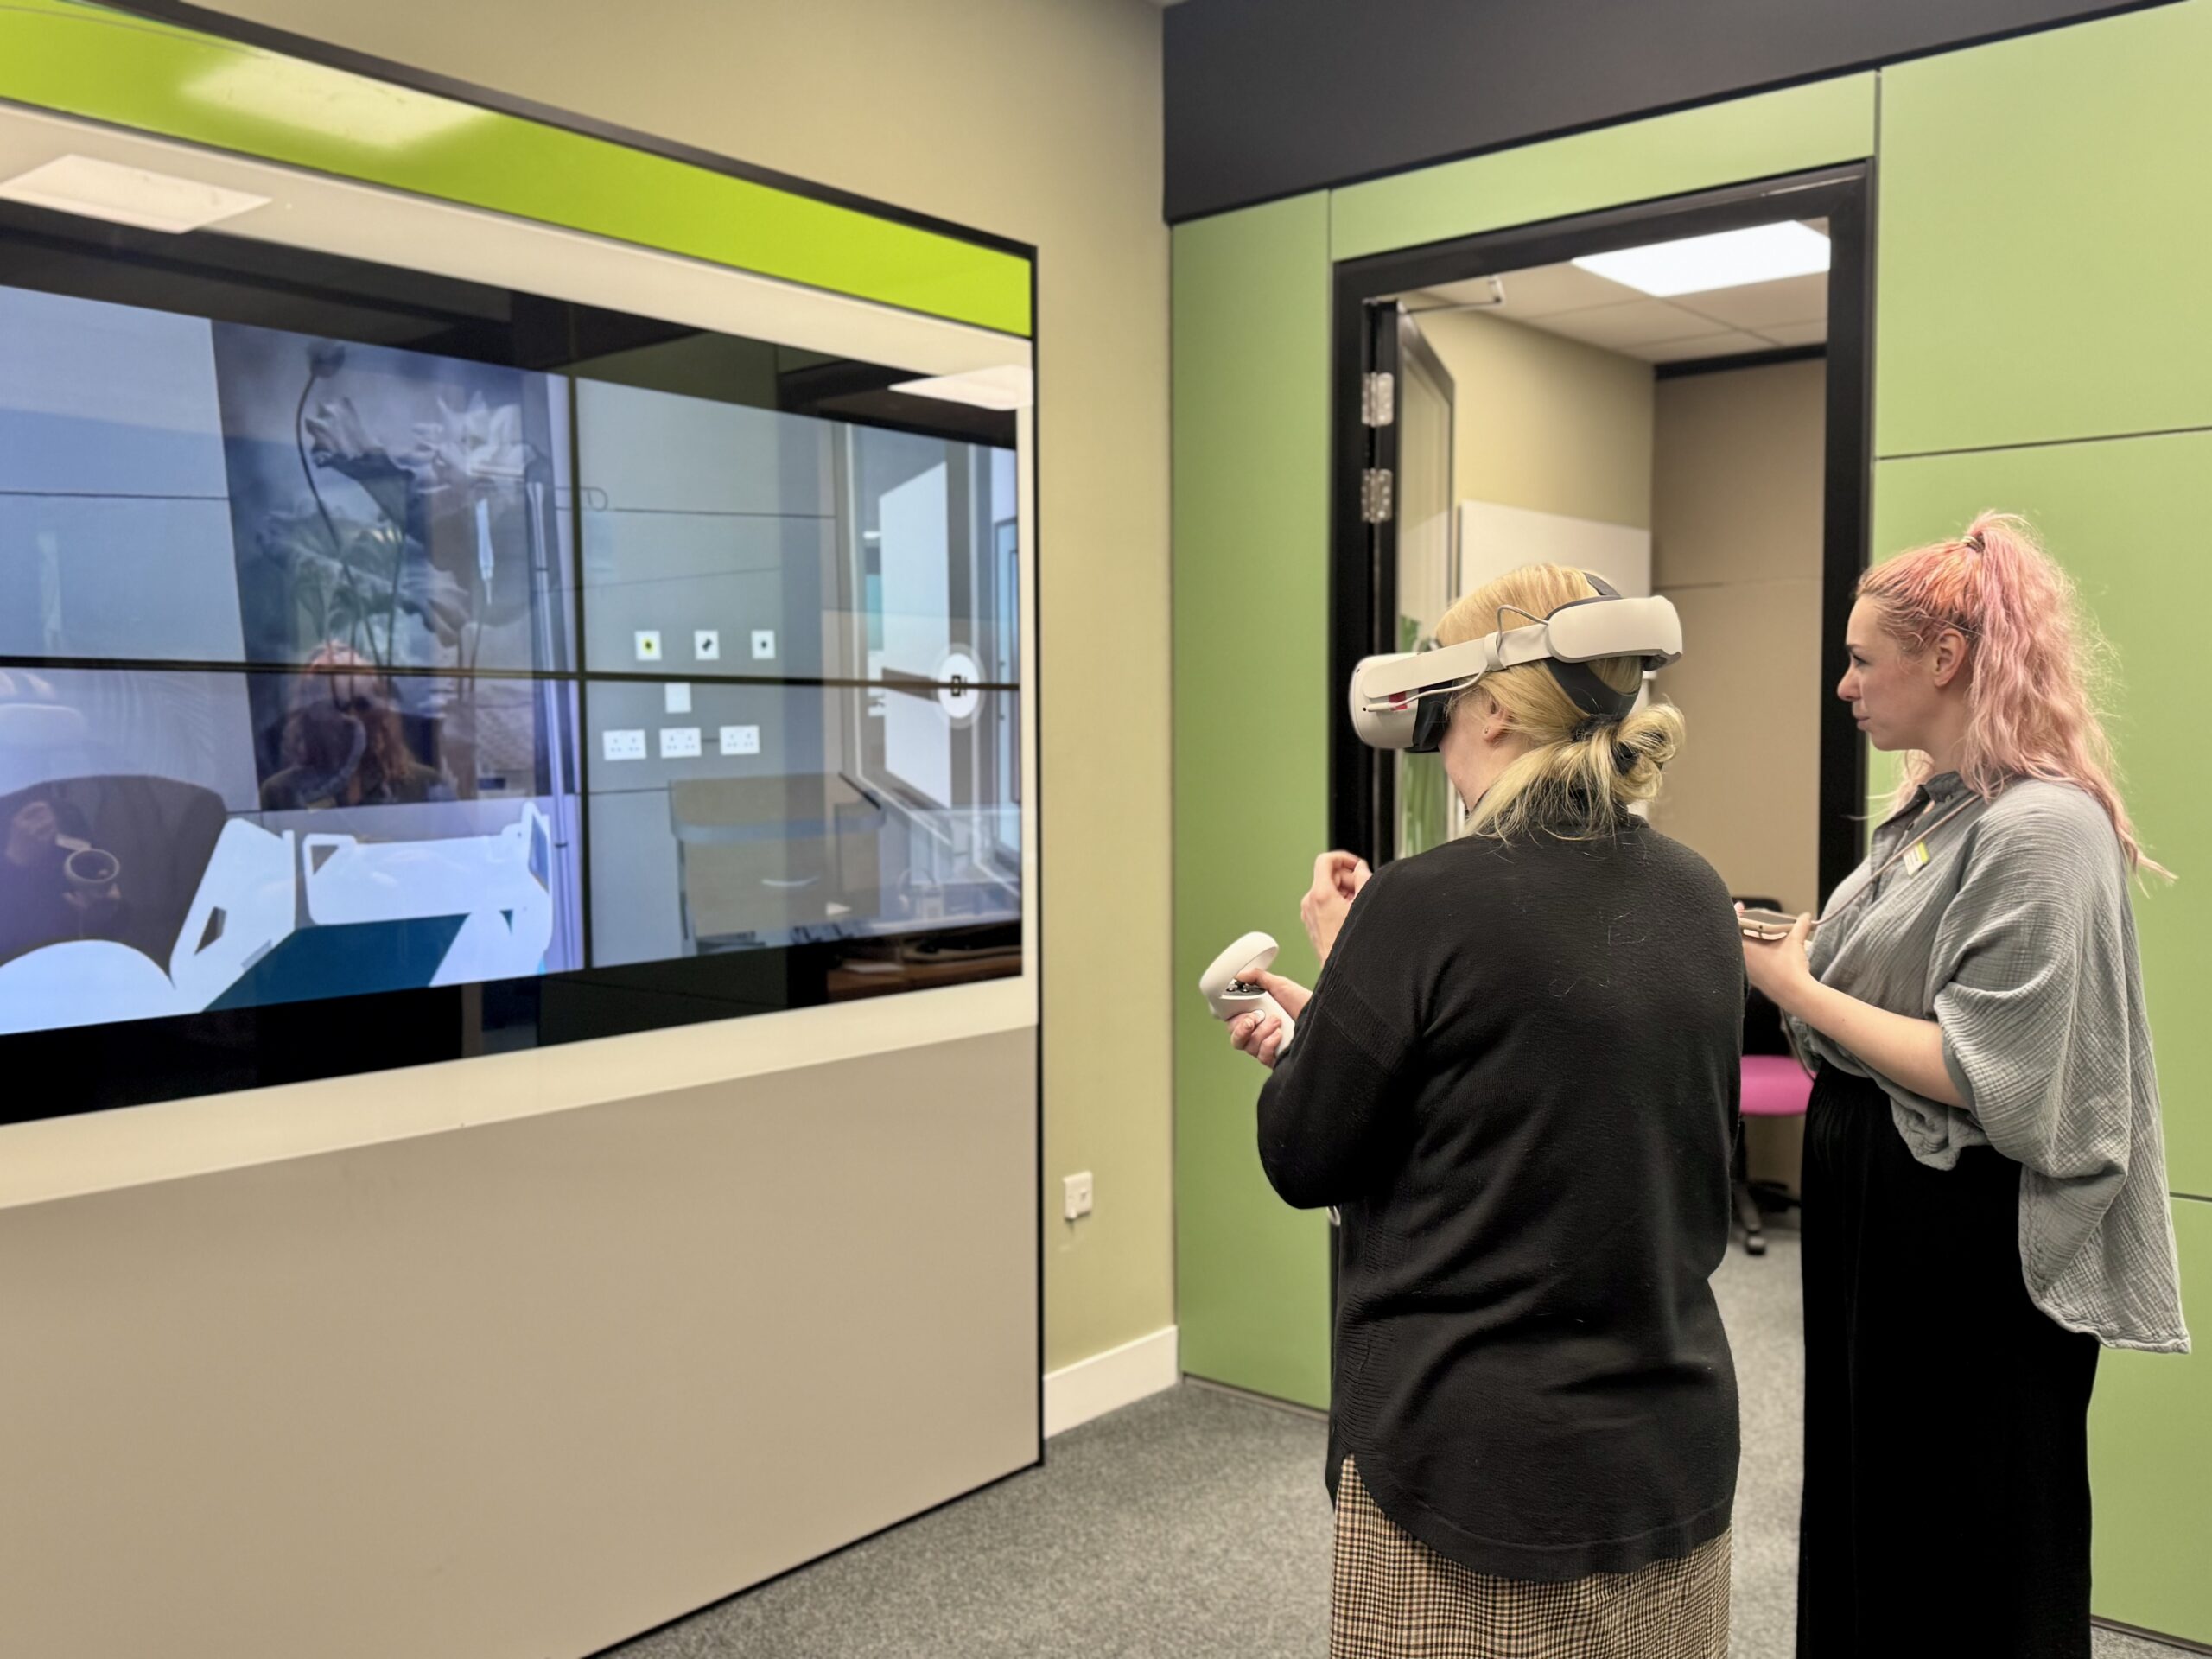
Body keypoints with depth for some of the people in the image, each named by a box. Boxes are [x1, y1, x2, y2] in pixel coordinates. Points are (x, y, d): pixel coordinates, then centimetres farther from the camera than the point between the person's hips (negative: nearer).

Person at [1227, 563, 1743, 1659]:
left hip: (1478, 1465, -6)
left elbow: (1302, 1162, -9)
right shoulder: (1696, 898, 0)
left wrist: (1338, 970, 4)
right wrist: (1336, 1030, 14)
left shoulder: (1427, 904, -20)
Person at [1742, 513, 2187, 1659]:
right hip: (1871, 1195, 9)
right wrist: (1790, 963, -1)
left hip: (1969, 1233, -8)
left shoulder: (2043, 825, -19)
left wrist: (1798, 990, -17)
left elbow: (1984, 1078, -24)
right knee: (1862, 1508, 21)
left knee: (1973, 1562, 9)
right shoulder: (1928, 809, 8)